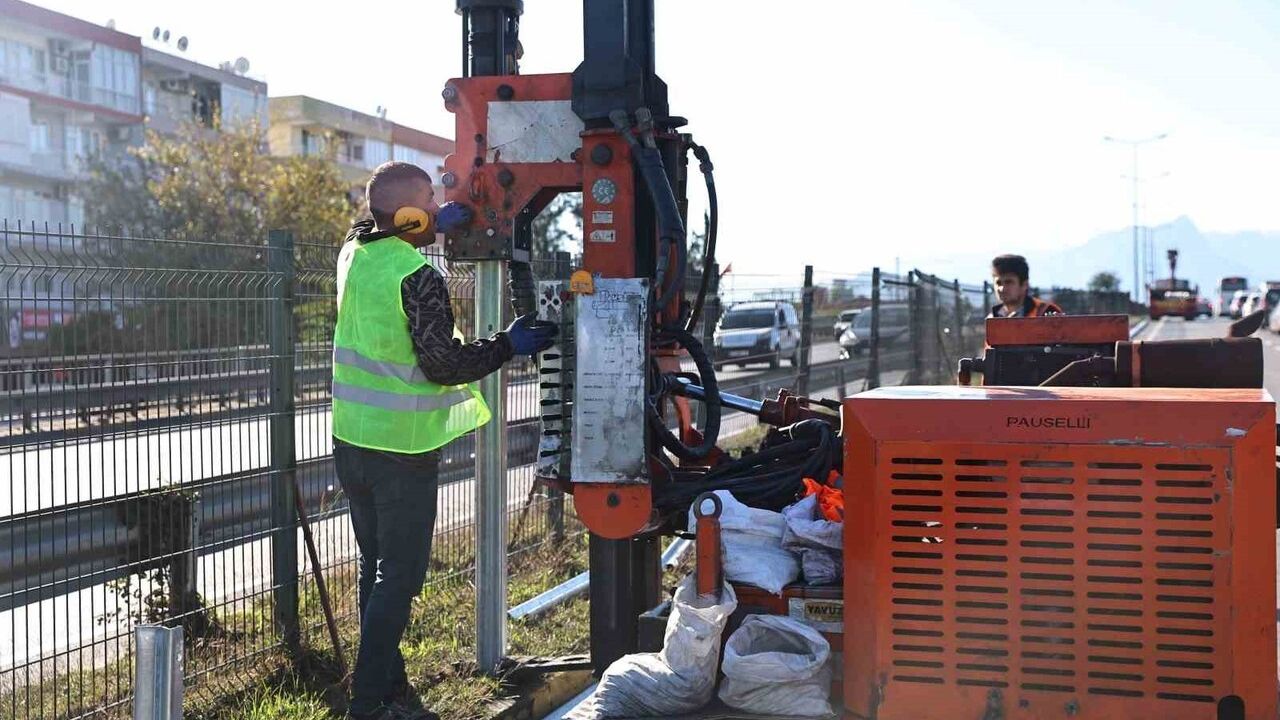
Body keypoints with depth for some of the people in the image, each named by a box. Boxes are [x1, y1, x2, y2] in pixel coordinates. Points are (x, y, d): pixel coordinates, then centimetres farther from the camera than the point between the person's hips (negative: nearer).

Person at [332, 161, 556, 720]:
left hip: (352, 440, 8)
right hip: (402, 449, -8)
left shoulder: (354, 253, 3)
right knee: (400, 577, 1)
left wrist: (439, 225, 21)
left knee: (377, 567, 17)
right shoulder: (419, 279, -19)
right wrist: (508, 345, -8)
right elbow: (443, 364, -19)